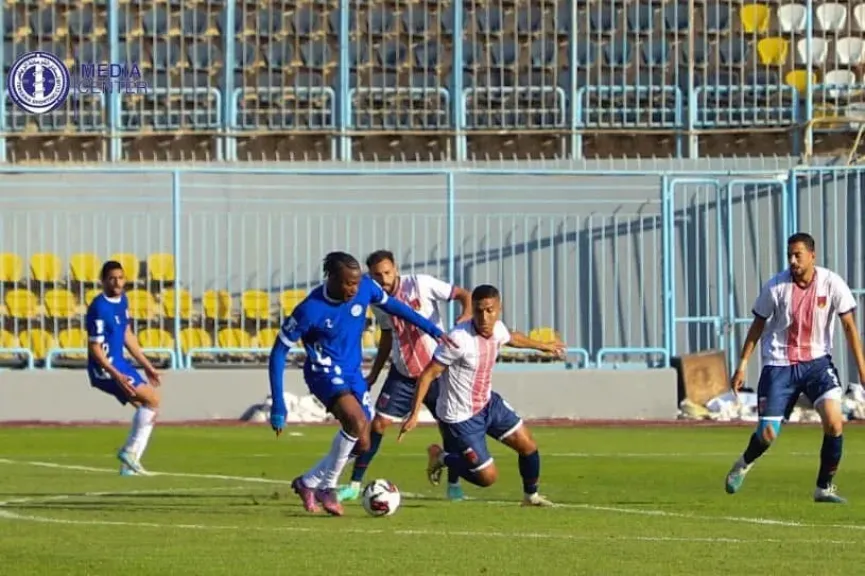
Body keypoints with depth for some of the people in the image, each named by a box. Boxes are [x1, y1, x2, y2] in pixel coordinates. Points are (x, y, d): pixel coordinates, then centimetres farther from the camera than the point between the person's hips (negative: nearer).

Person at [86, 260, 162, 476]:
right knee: (152, 399, -16)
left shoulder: (122, 300, 8)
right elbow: (94, 347, -20)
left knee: (147, 409, 9)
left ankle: (129, 463, 14)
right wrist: (116, 375, -26)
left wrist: (147, 366, 19)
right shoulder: (99, 308, -20)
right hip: (105, 369, -9)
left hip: (120, 364, 9)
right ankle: (130, 451, -7)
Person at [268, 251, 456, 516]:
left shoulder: (366, 287, -13)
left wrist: (432, 329, 10)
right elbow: (279, 352, -16)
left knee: (361, 444, 7)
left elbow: (392, 305, 10)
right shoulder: (310, 310, -25)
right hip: (324, 373, -6)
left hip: (352, 373, 6)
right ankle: (328, 487, -12)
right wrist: (278, 406, -18)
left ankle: (308, 483, 28)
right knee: (356, 420, -31)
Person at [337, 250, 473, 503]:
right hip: (403, 373, 3)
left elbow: (464, 295, -15)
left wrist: (466, 317, -36)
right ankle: (354, 484, 1)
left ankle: (454, 484, 18)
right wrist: (374, 374, 15)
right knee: (378, 423, -5)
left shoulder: (421, 284, -16)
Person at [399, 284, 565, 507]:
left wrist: (543, 346, 38)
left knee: (528, 446, 6)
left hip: (488, 403, 7)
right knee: (487, 477, -3)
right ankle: (441, 458, 22)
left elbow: (512, 338, 21)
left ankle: (531, 496, 31)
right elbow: (428, 375, -25)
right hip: (460, 417, -7)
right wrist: (414, 415, -30)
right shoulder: (459, 339, -30)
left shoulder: (497, 329, -6)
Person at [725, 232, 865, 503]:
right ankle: (745, 463, 34)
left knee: (834, 421, -20)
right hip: (780, 364, -1)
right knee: (767, 435, -2)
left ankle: (825, 487, -3)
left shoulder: (832, 284, -9)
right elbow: (758, 325, 3)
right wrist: (743, 364, 1)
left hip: (816, 361, 1)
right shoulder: (776, 287, -9)